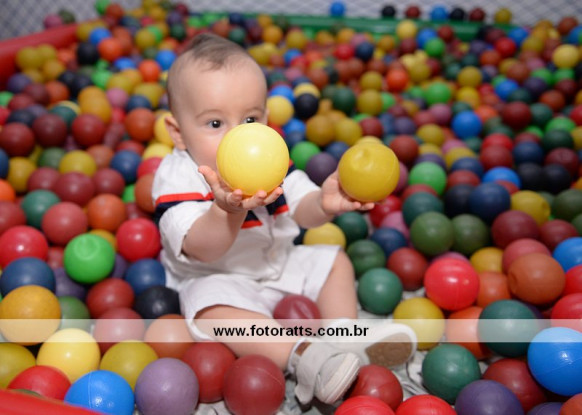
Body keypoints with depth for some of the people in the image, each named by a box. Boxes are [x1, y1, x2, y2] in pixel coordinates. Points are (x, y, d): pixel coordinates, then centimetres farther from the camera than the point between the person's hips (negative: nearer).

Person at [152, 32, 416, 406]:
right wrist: (229, 212, -56)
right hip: (218, 279, -6)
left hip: (280, 264, 6)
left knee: (336, 261, 3)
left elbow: (301, 210, -7)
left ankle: (346, 340, -8)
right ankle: (302, 354, -40)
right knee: (214, 312, -35)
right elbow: (201, 249, -35)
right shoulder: (177, 178, -23)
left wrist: (325, 203, -31)